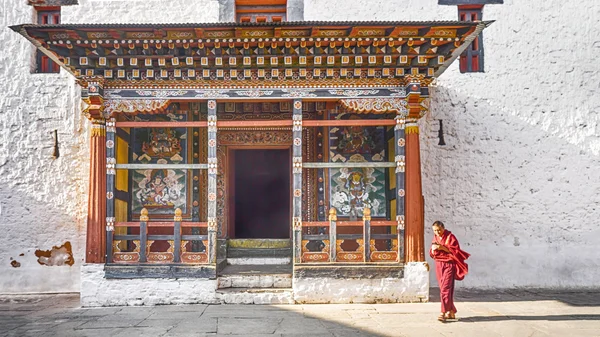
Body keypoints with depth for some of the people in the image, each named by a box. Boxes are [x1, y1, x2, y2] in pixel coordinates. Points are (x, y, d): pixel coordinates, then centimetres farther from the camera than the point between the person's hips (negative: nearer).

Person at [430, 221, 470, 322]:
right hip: (438, 265, 7)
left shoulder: (450, 237, -8)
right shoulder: (435, 238, 11)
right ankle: (451, 312, 21)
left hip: (449, 265, -7)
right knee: (444, 289, 10)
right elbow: (432, 254, 15)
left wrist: (443, 247, -23)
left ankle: (444, 312, -15)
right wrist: (433, 249, -8)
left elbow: (456, 251, -14)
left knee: (445, 288, -14)